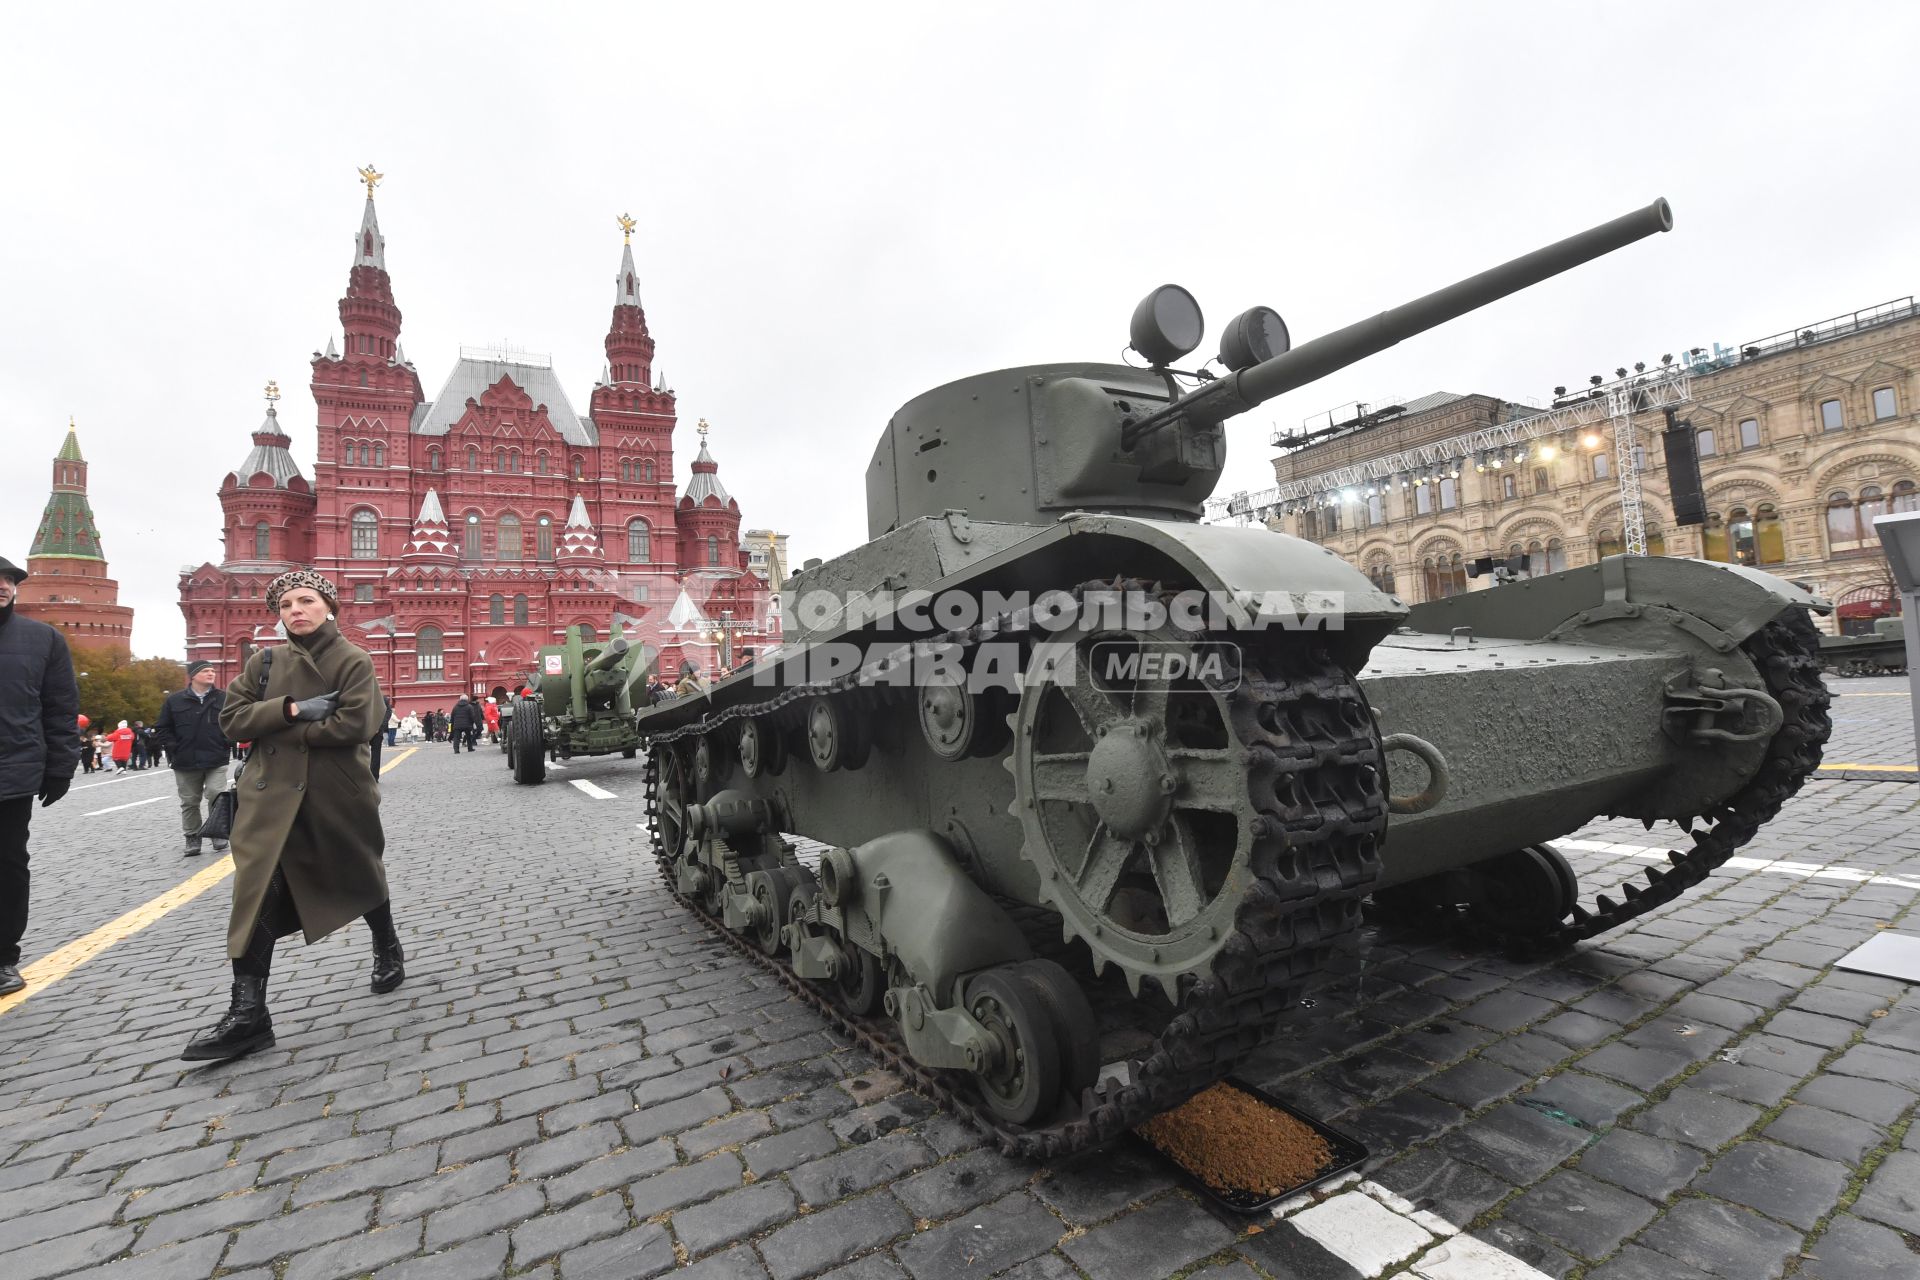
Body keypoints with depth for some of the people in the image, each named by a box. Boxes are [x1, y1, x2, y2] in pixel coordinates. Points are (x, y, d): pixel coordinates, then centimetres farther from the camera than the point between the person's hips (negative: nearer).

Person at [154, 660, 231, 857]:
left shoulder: (223, 699, 3)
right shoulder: (174, 700, 2)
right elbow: (162, 728, 7)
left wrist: (226, 745, 0)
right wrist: (173, 749, -2)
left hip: (216, 761, -1)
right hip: (186, 763, 1)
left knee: (216, 796, -9)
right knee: (189, 802, 9)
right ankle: (192, 838, 21)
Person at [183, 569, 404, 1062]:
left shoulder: (353, 661, -5)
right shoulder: (265, 662, 9)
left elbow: (353, 725, -17)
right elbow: (230, 718, 1)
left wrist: (279, 732, -12)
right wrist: (290, 709, -15)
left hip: (338, 797, -3)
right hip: (271, 799, 3)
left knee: (360, 879, 15)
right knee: (257, 896, -6)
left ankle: (388, 951, 40)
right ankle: (247, 1014, 0)